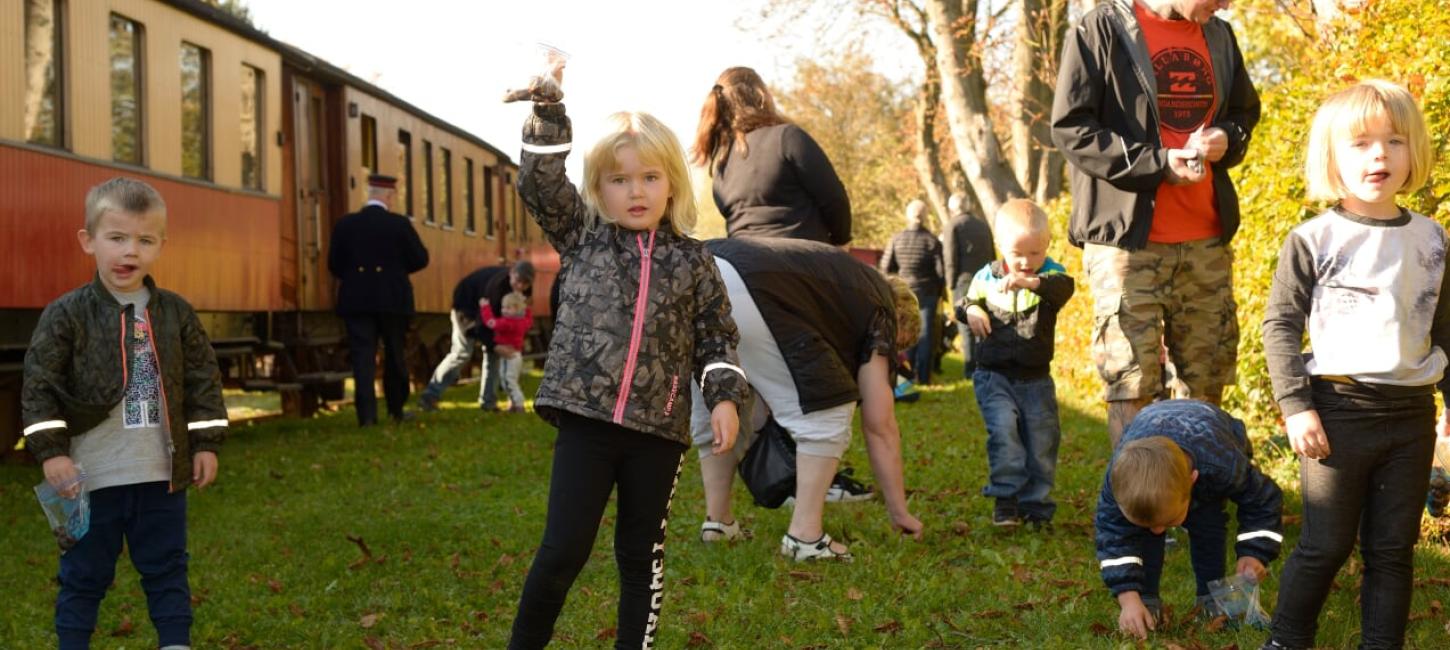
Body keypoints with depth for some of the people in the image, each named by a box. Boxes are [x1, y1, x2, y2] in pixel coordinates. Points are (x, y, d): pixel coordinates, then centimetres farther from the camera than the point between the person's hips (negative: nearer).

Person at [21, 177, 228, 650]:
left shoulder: (176, 313, 3)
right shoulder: (65, 316, -7)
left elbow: (203, 379, 8)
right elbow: (39, 386, -7)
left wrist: (206, 444, 4)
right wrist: (51, 451, -14)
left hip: (162, 474, 3)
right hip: (92, 476, -3)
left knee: (167, 571, 13)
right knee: (83, 575, 8)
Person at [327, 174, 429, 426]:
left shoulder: (345, 224, 0)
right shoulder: (399, 224, -6)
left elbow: (334, 264, 3)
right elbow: (420, 259, -3)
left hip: (356, 300, 1)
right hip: (393, 300, -1)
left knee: (363, 356, -2)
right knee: (394, 354, 14)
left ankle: (367, 413, -13)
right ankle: (396, 409, 22)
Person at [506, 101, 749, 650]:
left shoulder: (691, 260, 8)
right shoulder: (582, 235, 6)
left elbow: (716, 336, 11)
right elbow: (539, 180, -3)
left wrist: (724, 397, -2)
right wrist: (548, 106, -11)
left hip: (658, 429, 1)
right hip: (586, 420, -1)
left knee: (641, 554, 11)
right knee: (563, 549, -3)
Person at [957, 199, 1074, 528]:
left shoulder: (1050, 275, -5)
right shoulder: (987, 276, 2)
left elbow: (1064, 287, -29)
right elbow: (966, 302, 17)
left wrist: (1030, 282, -47)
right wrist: (970, 311, -8)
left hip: (1036, 378, 0)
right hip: (994, 375, 0)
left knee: (1042, 438, 5)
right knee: (1004, 429, -17)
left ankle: (1036, 503, 18)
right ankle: (1006, 498, -8)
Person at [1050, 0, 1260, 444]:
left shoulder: (1219, 36, 12)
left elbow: (1245, 112, 25)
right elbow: (1071, 129, -10)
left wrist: (1227, 138, 1)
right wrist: (1158, 162, -17)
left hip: (1205, 241, 6)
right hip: (1127, 239, -6)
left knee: (1204, 383, 9)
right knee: (1131, 384, -5)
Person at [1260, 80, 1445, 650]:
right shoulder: (1313, 240, -5)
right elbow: (1280, 324, -5)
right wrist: (1295, 406, -11)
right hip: (1339, 409, -4)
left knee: (1393, 548, 9)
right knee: (1326, 544, 2)